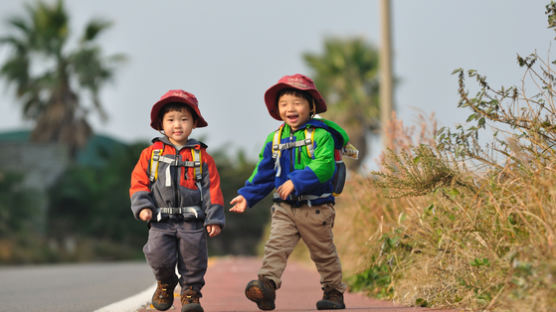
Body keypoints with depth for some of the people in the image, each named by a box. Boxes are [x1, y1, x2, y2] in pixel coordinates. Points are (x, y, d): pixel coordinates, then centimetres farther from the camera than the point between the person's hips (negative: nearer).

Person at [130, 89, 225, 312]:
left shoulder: (202, 156, 7)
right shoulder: (151, 154, 9)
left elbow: (212, 189, 5)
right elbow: (139, 182, 7)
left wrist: (214, 219, -1)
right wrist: (142, 206, -8)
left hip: (193, 221, 0)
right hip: (161, 221, 0)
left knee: (193, 258, -3)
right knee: (158, 256, -14)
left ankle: (191, 292, 18)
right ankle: (165, 283, 16)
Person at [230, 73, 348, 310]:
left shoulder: (321, 135, -10)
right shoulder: (275, 140, 8)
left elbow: (323, 166, -23)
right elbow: (263, 173, 16)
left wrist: (296, 181, -30)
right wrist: (246, 195, 11)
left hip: (316, 207, -4)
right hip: (284, 207, 4)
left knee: (323, 253, 9)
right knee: (276, 246, -13)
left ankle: (334, 291, 24)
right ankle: (267, 285, -24)